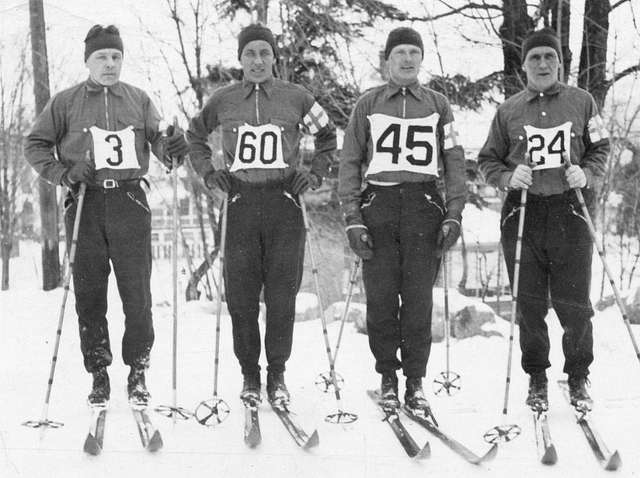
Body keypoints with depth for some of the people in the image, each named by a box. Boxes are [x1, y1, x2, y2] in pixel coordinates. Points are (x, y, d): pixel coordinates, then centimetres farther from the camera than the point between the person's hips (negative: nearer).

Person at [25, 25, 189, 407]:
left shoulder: (138, 100, 11)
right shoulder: (65, 102, 8)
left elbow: (156, 137, 5)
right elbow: (36, 146, 10)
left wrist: (170, 148, -18)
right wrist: (63, 173, -6)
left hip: (130, 202, 0)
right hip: (85, 203, 0)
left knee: (137, 292, -3)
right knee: (89, 293, 2)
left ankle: (138, 372, 8)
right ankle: (99, 373, 12)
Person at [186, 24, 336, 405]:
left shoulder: (296, 98, 5)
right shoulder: (223, 101, 9)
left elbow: (328, 135, 18)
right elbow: (195, 135, 25)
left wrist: (315, 174, 7)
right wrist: (208, 172, 12)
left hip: (285, 202, -1)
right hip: (241, 202, 1)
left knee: (282, 295, -2)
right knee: (241, 295, 0)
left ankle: (277, 374, 9)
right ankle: (250, 374, 12)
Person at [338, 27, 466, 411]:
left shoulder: (438, 106, 13)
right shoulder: (368, 105, 12)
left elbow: (454, 162, 11)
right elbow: (350, 163, 9)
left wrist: (454, 215, -1)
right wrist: (353, 218, -1)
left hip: (424, 206, 0)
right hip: (379, 206, 0)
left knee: (419, 297, -5)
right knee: (381, 297, -2)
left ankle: (416, 380, 3)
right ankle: (387, 376, 10)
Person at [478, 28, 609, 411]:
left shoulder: (582, 102, 8)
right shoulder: (509, 110, 9)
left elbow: (600, 149, 13)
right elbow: (488, 161, 13)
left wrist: (587, 174, -7)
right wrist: (509, 177, -7)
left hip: (570, 211, -1)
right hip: (523, 214, 1)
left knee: (575, 304, 0)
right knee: (530, 304, 4)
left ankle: (578, 379, 18)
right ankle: (537, 380, 19)